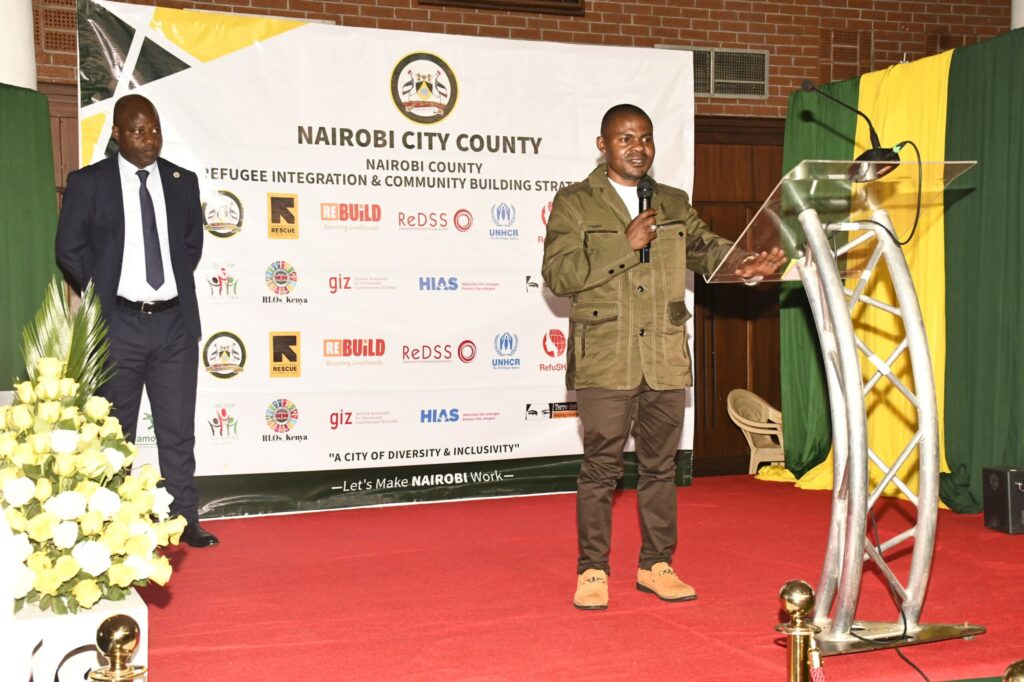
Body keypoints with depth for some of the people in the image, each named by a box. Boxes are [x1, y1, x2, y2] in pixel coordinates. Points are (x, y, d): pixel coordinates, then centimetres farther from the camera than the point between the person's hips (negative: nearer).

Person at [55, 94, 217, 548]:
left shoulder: (183, 182, 7)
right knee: (114, 431, 7)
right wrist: (103, 294, 4)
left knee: (178, 429, 7)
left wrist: (174, 284, 10)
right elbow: (69, 249, 3)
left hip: (175, 322, 2)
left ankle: (184, 520, 15)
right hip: (118, 324, -2)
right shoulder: (88, 182, -1)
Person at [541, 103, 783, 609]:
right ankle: (592, 571, 12)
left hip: (666, 359, 4)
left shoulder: (674, 203, 16)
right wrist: (625, 245, -15)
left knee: (660, 465, 11)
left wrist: (745, 265, -17)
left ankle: (656, 565, 23)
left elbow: (705, 248, 5)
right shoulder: (574, 203, 1)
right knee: (601, 467, 0)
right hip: (605, 359, -4)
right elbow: (557, 274, -9)